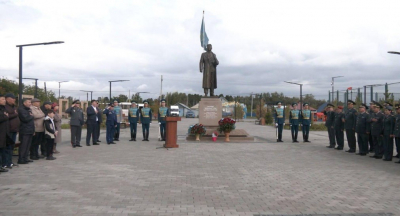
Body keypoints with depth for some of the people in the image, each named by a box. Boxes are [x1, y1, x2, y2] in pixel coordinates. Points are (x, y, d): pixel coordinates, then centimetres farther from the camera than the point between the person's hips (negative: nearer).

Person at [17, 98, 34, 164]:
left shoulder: (29, 109, 20)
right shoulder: (21, 109, -10)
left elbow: (32, 118, 21)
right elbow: (25, 118, -20)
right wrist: (32, 117, -3)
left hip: (30, 130, 9)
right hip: (25, 131, -9)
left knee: (28, 145, 11)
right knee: (23, 145, -7)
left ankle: (25, 158, 18)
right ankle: (21, 159, -3)